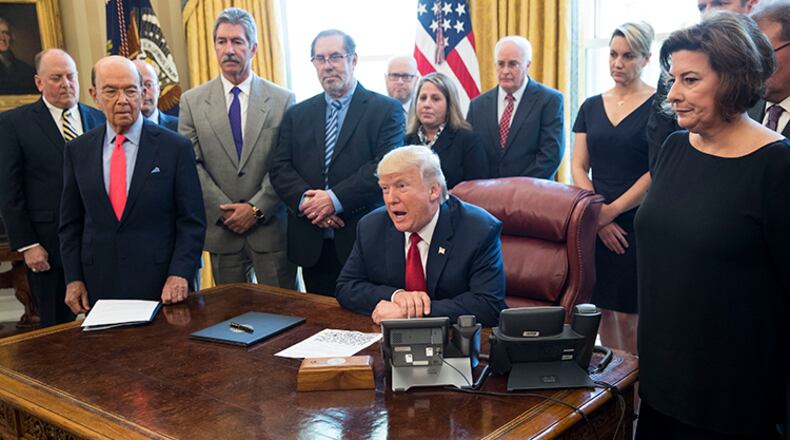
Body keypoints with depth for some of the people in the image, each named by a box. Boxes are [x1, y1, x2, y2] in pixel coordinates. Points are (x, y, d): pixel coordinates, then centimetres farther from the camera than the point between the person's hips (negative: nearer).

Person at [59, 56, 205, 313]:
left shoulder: (176, 147, -4)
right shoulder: (77, 151, 6)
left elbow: (192, 221, -4)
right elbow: (71, 223, 11)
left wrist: (179, 274, -14)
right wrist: (73, 279, 3)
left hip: (160, 286, -2)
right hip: (98, 287, 3)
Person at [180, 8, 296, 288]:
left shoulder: (282, 100, 2)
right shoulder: (192, 102, 5)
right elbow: (191, 165, 0)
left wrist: (257, 208, -11)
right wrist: (226, 210, -8)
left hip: (271, 227, -1)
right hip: (221, 229, 1)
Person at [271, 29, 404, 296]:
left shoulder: (386, 110, 0)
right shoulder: (297, 115, 14)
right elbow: (280, 169, 6)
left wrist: (336, 199, -17)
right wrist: (305, 200, -13)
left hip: (364, 243, -3)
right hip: (311, 246, 4)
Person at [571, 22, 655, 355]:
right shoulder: (592, 106, 11)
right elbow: (578, 167, 7)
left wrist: (613, 210, -13)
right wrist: (598, 215, -6)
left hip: (637, 223, -4)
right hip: (595, 224, 5)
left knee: (629, 315, -2)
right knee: (603, 309, 10)